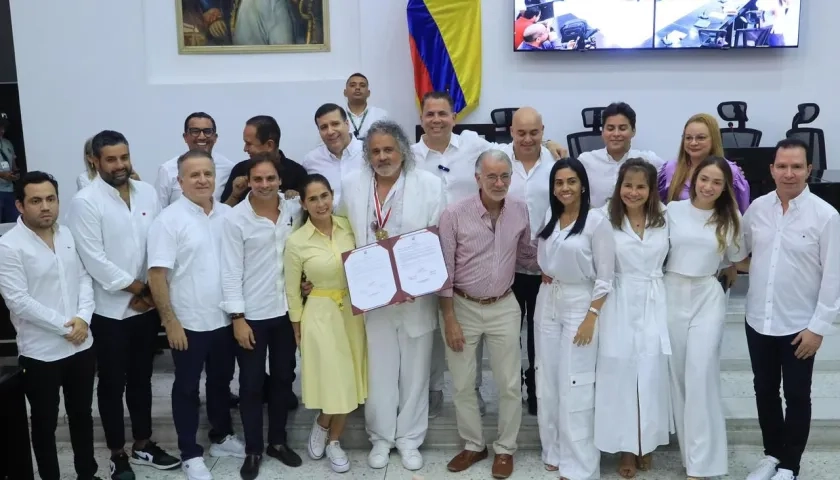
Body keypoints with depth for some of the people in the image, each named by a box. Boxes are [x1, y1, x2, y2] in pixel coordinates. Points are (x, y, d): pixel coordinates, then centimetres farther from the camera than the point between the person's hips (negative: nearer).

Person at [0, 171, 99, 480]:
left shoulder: (67, 235, 5)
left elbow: (83, 279, 6)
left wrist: (83, 317, -10)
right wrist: (64, 326, -17)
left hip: (81, 345, 5)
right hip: (40, 352, -5)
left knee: (82, 415, 18)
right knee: (45, 422, 11)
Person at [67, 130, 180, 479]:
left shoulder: (147, 192, 2)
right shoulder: (85, 201, -12)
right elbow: (94, 259, -17)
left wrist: (153, 292, -5)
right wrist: (137, 288, -12)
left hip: (148, 306, 4)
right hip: (110, 310, -4)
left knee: (141, 379, 17)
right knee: (112, 385, 9)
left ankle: (142, 445, 33)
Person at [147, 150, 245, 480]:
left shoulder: (228, 214, 2)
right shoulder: (169, 219, -12)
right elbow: (157, 275, -14)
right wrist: (170, 321, -16)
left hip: (225, 318, 5)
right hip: (188, 322, -5)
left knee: (221, 381, 19)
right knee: (187, 387, 10)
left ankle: (222, 438, 38)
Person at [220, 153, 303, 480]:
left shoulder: (294, 209, 0)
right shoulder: (235, 218, -10)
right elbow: (231, 271, -11)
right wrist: (237, 317, -13)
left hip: (286, 310, 4)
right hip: (252, 314, -3)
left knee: (283, 378, 15)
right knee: (251, 383, 8)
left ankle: (278, 441, 32)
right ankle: (253, 450, 23)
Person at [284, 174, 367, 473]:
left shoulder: (348, 226, -3)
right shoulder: (296, 242, -11)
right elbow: (292, 291, -2)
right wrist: (298, 332, 2)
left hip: (353, 310, 4)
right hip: (320, 314, -3)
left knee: (349, 379, 10)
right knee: (334, 380, 1)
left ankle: (334, 441, 29)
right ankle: (321, 425, 33)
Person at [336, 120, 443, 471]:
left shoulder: (429, 184, -5)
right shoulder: (352, 185, 3)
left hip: (417, 293, -1)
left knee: (414, 369, 11)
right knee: (379, 369, 12)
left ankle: (409, 438, 28)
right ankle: (381, 437, 30)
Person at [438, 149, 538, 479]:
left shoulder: (520, 211, -4)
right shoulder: (454, 215, -15)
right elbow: (444, 270, -11)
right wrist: (449, 319, -11)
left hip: (503, 307, 2)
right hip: (462, 307, -2)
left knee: (510, 384, 8)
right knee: (462, 384, 10)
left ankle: (505, 448, 27)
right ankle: (473, 445, 29)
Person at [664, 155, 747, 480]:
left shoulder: (729, 218, 3)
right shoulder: (672, 210, 1)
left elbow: (737, 256, 13)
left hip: (708, 298, -1)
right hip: (672, 295, 1)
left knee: (701, 376, -7)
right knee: (678, 376, 7)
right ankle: (690, 451, 21)